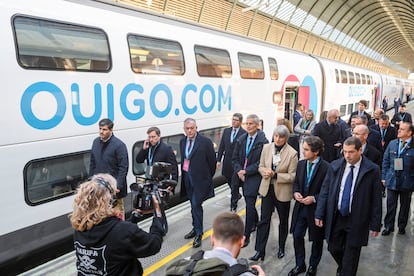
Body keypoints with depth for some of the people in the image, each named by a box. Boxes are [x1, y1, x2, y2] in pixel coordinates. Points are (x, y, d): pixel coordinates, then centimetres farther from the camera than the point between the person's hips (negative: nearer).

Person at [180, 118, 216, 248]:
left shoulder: (205, 141, -13)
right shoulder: (183, 141, 6)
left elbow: (212, 160, -6)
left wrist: (208, 177, 3)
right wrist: (183, 175, 13)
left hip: (199, 178, -6)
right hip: (187, 176, 6)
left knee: (196, 204, -7)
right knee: (193, 204, 16)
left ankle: (198, 233, 4)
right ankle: (196, 228, 31)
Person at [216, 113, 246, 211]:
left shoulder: (244, 133, -11)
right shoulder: (226, 131, 6)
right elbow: (222, 146, 8)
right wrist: (218, 159, 4)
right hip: (227, 161, 6)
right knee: (229, 181, 19)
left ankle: (233, 205, 12)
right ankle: (237, 195, 46)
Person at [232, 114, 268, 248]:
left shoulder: (263, 141, -12)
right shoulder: (241, 139, 5)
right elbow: (235, 158, 8)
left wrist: (245, 171, -15)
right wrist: (239, 171, -8)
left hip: (254, 177, -6)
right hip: (241, 175, 6)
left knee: (250, 206, -5)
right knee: (249, 203, 19)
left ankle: (246, 235, 3)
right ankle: (255, 222, 44)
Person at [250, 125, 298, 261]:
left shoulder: (292, 153, -16)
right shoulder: (267, 148, -4)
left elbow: (292, 176, -14)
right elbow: (261, 166, 5)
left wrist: (275, 175, -25)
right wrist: (265, 171, -17)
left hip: (282, 191, -2)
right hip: (267, 189, 3)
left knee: (283, 221, 16)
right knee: (264, 220, 4)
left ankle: (281, 248, 37)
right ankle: (259, 250, 13)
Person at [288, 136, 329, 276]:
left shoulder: (326, 167, -19)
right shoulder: (301, 164, 0)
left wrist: (314, 198, -22)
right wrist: (295, 192, -7)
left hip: (316, 209, -5)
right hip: (300, 207, 5)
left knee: (317, 239, 14)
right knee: (297, 236, 11)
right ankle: (300, 264, 32)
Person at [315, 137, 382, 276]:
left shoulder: (372, 170, -11)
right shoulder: (335, 166, -3)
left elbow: (376, 199, -7)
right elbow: (324, 191, 1)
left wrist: (375, 223, -5)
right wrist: (319, 214, -2)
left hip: (357, 220, -3)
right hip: (335, 217, 3)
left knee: (351, 256, 8)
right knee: (333, 248, 17)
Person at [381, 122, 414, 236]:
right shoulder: (392, 144, 3)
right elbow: (386, 161, 8)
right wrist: (384, 177, 5)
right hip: (392, 180, 2)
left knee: (405, 205, 14)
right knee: (390, 205, 8)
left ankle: (402, 226, 32)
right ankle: (388, 226, 22)